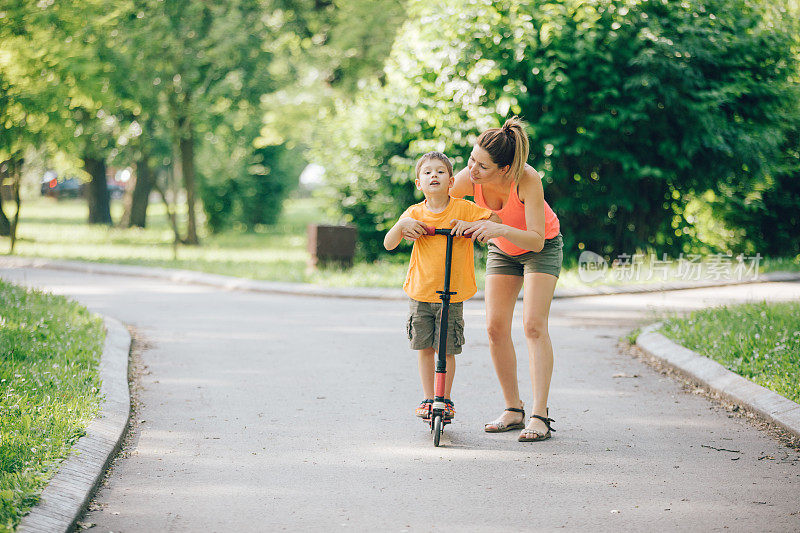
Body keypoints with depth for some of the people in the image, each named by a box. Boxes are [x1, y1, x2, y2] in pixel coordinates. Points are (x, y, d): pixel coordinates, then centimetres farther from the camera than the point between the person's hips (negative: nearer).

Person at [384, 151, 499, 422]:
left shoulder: (463, 208, -4)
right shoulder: (415, 214, 0)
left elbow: (494, 219, -9)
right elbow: (388, 244, -3)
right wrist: (402, 225, -22)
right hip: (421, 292, 2)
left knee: (447, 349, 1)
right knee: (424, 348, 5)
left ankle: (446, 399, 17)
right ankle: (428, 399, 16)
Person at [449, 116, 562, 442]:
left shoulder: (528, 180, -37)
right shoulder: (468, 178, -26)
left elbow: (536, 240, -36)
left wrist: (500, 229, -51)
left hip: (540, 247, -4)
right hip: (502, 249, 4)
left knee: (534, 325, -15)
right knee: (495, 327, -4)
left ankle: (540, 416, -16)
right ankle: (513, 410, 6)